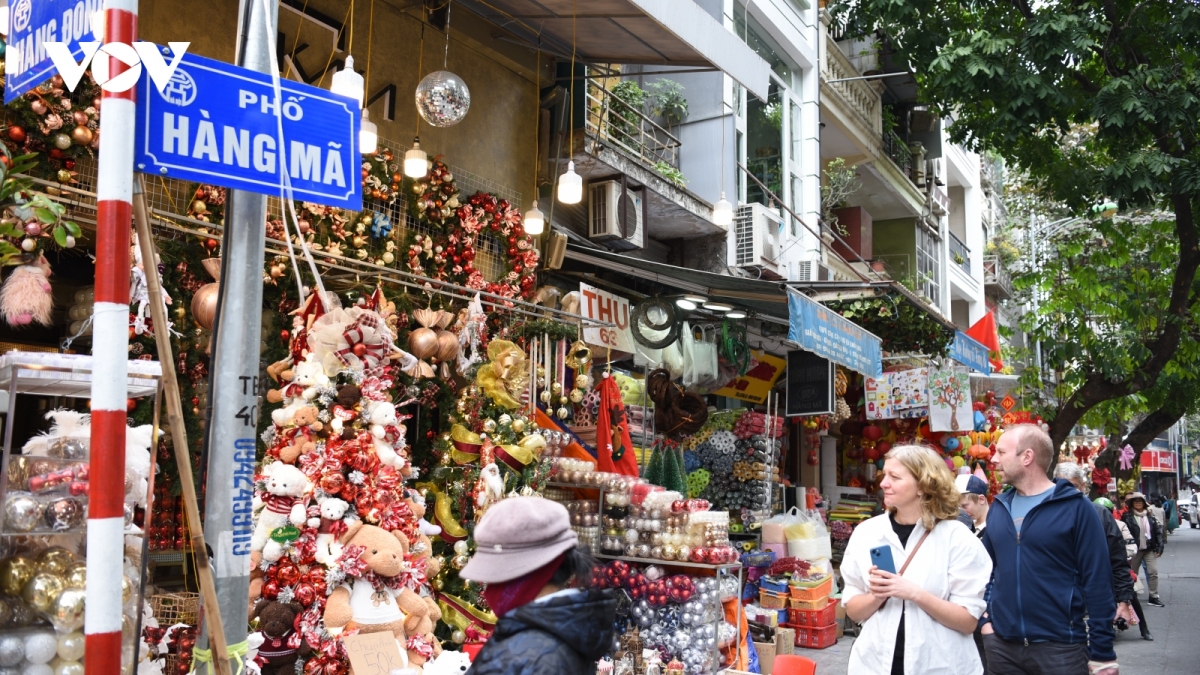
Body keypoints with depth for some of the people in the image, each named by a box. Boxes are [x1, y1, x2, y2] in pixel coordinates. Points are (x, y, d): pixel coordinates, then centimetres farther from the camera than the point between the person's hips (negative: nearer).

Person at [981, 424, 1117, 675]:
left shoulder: (1075, 507, -8)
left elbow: (1097, 581, -10)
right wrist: (986, 617, 4)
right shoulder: (999, 507, 8)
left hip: (1060, 647, -5)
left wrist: (1102, 653, -11)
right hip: (1001, 645, 5)